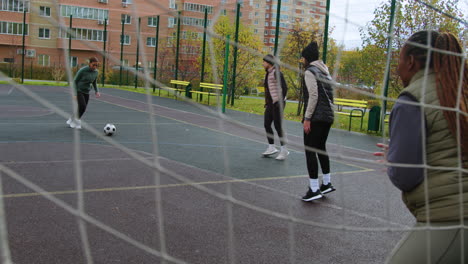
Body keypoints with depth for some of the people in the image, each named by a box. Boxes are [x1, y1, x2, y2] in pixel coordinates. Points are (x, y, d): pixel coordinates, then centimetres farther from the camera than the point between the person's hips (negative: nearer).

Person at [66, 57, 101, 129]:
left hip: (86, 92, 5)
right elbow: (75, 81, -11)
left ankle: (71, 121, 25)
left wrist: (97, 91, 0)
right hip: (78, 91, -5)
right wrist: (75, 94, -16)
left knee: (83, 109, 3)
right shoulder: (82, 70, -18)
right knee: (82, 106, -21)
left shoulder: (96, 72, -2)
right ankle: (77, 122, -1)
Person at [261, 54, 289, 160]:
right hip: (270, 103, 9)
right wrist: (267, 102, 20)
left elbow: (284, 88, -16)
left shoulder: (276, 73, -11)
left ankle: (284, 150, 3)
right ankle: (271, 147, 18)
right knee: (266, 124, 7)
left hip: (277, 102, -9)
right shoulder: (267, 74, 16)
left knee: (277, 126, -7)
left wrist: (281, 101, -20)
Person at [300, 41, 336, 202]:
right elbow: (330, 95, 17)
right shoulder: (325, 72, 18)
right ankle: (327, 183, 24)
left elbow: (313, 96, -17)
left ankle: (314, 189, -6)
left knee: (310, 151, -5)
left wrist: (307, 118, -17)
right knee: (321, 148, 20)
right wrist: (330, 114, 19)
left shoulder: (310, 72, -8)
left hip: (315, 118, -9)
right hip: (328, 116, 9)